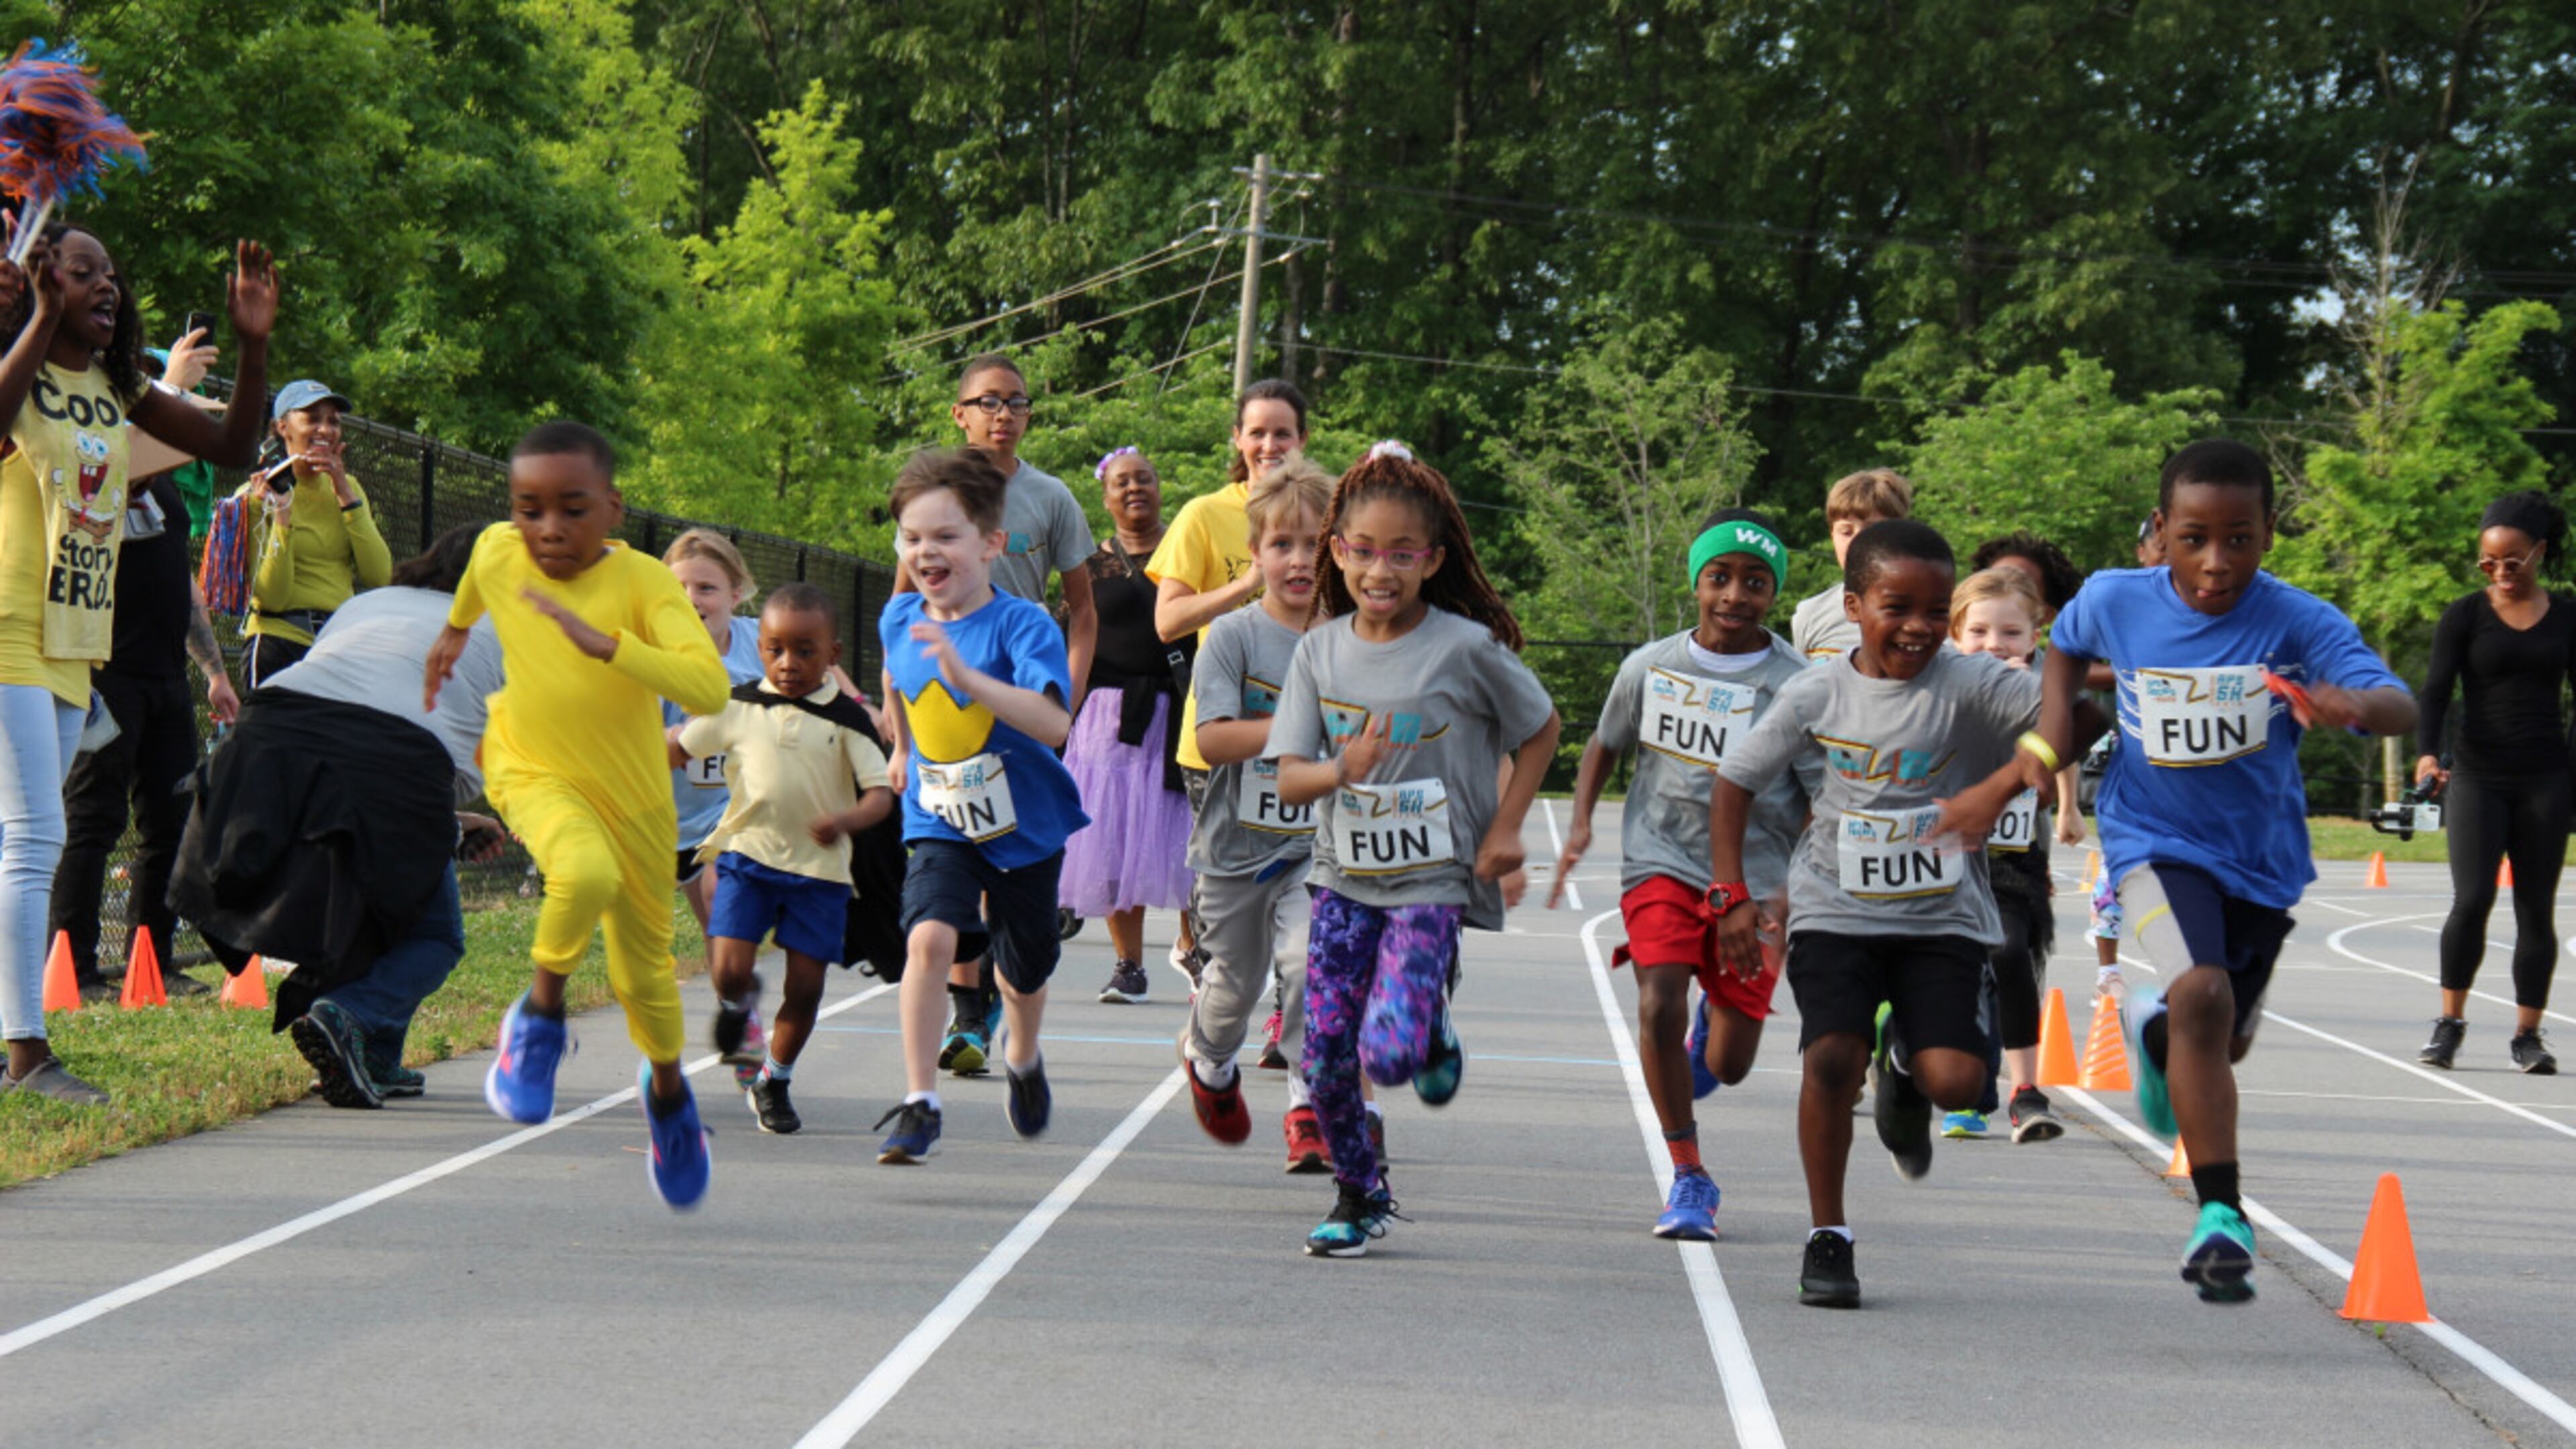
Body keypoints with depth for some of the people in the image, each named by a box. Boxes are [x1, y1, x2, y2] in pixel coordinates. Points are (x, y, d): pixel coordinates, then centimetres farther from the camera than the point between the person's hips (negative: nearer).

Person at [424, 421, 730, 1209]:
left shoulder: (642, 582, -23)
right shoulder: (497, 552, -13)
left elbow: (709, 688, -37)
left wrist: (605, 642, -47)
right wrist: (454, 632, 33)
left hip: (633, 793, 0)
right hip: (534, 772, 0)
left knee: (643, 970, 11)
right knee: (585, 871, -34)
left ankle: (667, 1089, 43)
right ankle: (539, 1016, -9)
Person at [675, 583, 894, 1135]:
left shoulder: (847, 719, -3)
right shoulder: (739, 707, 1)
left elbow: (881, 792, -9)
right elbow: (678, 749, 13)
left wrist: (846, 821, -29)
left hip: (819, 867, 0)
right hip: (747, 856, 0)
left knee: (805, 987, 1)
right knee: (729, 970, -13)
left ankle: (774, 1083, 23)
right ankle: (737, 1002, 25)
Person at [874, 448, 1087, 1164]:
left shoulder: (1023, 626, -22)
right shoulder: (899, 619, -5)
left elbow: (1053, 724, -38)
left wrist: (966, 676, -48)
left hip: (1025, 826, -2)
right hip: (940, 823, 2)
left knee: (1024, 971, 17)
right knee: (929, 938, -25)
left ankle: (1022, 1058, 52)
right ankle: (919, 1105, -21)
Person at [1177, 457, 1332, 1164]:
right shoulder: (1234, 636, -8)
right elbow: (1213, 739, -18)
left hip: (1317, 846, 0)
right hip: (1238, 841, 0)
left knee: (1311, 961, -22)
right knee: (1233, 985, 16)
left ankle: (1309, 1108, -11)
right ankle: (1210, 1060, 49)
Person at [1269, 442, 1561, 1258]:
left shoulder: (1466, 649, -10)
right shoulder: (1321, 652, 0)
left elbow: (1540, 729, 5)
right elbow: (1289, 778, -3)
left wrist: (1505, 828, -2)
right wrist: (1343, 770, -24)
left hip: (1433, 881, -4)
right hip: (1345, 875, 4)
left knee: (1389, 1053, -18)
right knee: (1327, 1055, -1)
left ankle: (1435, 1031, 19)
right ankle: (1359, 1196, 23)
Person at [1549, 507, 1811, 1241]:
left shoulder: (1796, 686, -8)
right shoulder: (1651, 668, 0)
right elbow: (1606, 745, 18)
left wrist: (1792, 893, -19)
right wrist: (1581, 822, 2)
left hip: (1755, 877, -1)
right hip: (1662, 861, 1)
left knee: (1730, 1065, 1)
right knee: (1658, 1006, -21)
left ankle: (1712, 1023, 40)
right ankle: (1688, 1179, -6)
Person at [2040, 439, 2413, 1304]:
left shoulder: (2299, 623, -21)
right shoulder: (2115, 602, -13)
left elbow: (2399, 705, -37)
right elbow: (2068, 644, 12)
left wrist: (2360, 703, -59)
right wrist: (2058, 714, -5)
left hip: (2262, 854, 2)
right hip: (2157, 841, -2)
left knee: (2226, 1041, 21)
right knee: (2202, 993, -28)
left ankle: (2154, 1033, 59)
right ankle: (2221, 1217, -23)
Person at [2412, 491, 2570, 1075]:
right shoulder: (2466, 616, 1)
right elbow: (2436, 689, -6)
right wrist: (2427, 753, -23)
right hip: (2478, 778, -2)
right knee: (2472, 899, -14)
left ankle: (2527, 1034, 13)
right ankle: (2451, 1021, 2)